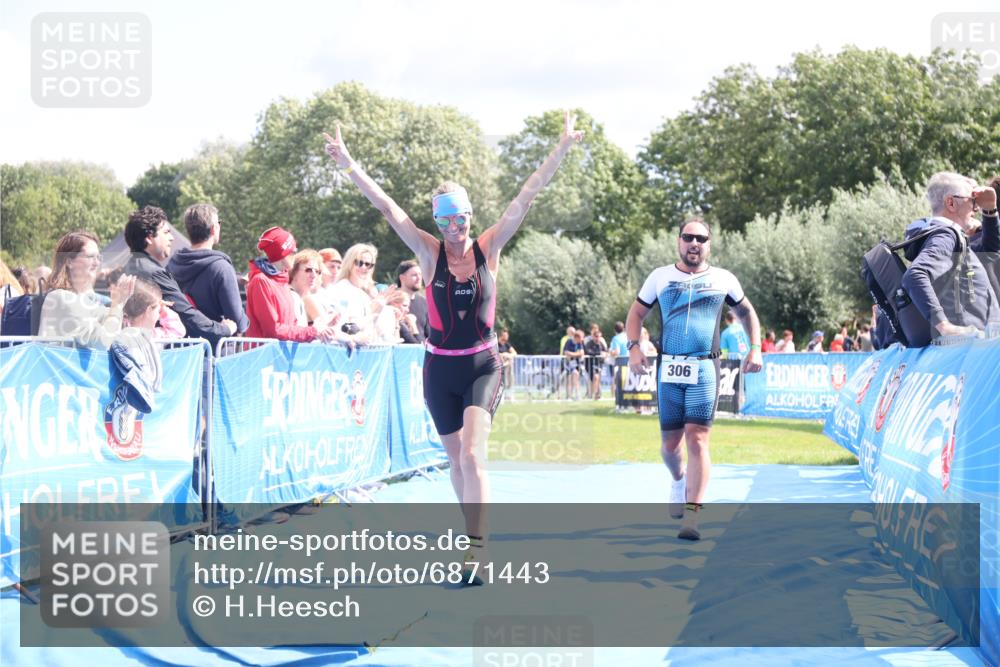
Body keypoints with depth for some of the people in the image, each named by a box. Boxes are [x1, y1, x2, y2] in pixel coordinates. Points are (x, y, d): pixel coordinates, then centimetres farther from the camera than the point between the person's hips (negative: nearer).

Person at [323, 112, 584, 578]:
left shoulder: (489, 248, -4)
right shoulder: (430, 253, -3)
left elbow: (525, 198, -8)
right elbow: (388, 208, -10)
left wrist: (561, 151, -11)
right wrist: (350, 167, -16)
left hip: (482, 366, -2)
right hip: (439, 368, 2)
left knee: (472, 452, -18)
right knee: (456, 458, 12)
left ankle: (477, 546, -21)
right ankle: (475, 533, 29)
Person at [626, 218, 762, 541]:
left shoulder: (724, 279, 9)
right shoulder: (660, 276, 9)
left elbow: (747, 313, 23)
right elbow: (636, 313, 15)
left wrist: (755, 349, 11)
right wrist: (634, 347, -2)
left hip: (705, 370, -2)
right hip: (669, 369, 2)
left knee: (697, 440, -12)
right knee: (670, 443, 8)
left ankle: (692, 515, -14)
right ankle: (678, 480, 42)